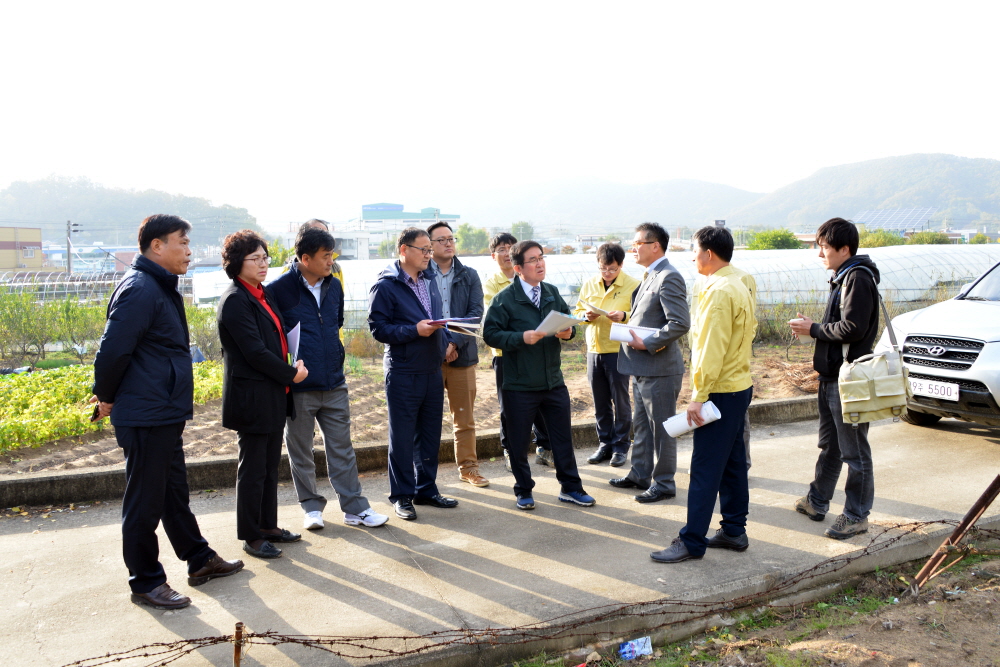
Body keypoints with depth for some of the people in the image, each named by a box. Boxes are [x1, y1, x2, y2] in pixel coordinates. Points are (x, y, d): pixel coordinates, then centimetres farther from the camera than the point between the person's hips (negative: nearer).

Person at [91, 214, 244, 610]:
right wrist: (107, 398, -9)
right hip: (145, 417, -10)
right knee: (145, 502, 3)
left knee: (175, 491, 20)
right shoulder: (140, 289, -19)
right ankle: (145, 583, 16)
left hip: (166, 415, 10)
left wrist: (108, 393, 17)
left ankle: (199, 560, 33)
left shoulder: (161, 287, 13)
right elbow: (113, 349, -23)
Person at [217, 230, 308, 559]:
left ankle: (268, 526, 29)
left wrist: (291, 367, 4)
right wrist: (291, 373, -12)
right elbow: (254, 351, -20)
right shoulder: (235, 300, -15)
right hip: (252, 398, -9)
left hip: (273, 395, 9)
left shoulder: (261, 294, 13)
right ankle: (251, 536, 14)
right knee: (253, 469, 2)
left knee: (270, 465, 17)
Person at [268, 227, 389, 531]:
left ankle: (355, 508, 17)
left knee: (342, 449, 9)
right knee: (301, 452, 10)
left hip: (334, 383, 5)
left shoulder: (334, 286, 7)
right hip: (298, 388, -4)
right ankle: (312, 507, 26)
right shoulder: (279, 289, -11)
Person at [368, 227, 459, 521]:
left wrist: (448, 340, 4)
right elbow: (378, 328, -14)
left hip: (433, 370, 7)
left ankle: (426, 489, 26)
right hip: (403, 372, -7)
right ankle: (402, 496, 14)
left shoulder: (429, 281, 13)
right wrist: (415, 330, -22)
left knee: (430, 433, 13)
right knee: (402, 437, 2)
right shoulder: (385, 286, -10)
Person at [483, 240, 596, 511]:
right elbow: (490, 333, -12)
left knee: (563, 437, 11)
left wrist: (568, 331, -8)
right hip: (520, 385, -4)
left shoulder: (553, 293, 7)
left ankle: (570, 488, 26)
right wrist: (521, 338, -24)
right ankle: (523, 491, 26)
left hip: (554, 382, 4)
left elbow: (568, 320, 15)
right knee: (519, 441, 8)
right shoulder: (504, 299, -9)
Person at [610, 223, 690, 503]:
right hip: (641, 367, 10)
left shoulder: (669, 278, -17)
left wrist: (647, 343, -21)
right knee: (641, 425, 19)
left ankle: (663, 483, 16)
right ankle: (640, 474, 32)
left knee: (661, 427, 3)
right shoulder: (649, 277, 14)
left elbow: (680, 323, -25)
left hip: (659, 368, -10)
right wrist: (632, 334, 7)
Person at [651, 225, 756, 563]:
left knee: (705, 468, -5)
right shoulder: (739, 287, 12)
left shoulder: (719, 291, -19)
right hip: (739, 385, 10)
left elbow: (712, 349, -22)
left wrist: (698, 396, -20)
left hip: (721, 391, -10)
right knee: (732, 462, 15)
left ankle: (692, 541, 2)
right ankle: (734, 531, 24)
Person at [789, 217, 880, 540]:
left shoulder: (858, 278, -16)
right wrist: (813, 327, 2)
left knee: (854, 451, 1)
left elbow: (852, 329, -24)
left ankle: (857, 515, 10)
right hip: (831, 376, 10)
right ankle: (817, 501, 31)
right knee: (829, 445, 19)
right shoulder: (842, 277, 14)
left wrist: (814, 329, -12)